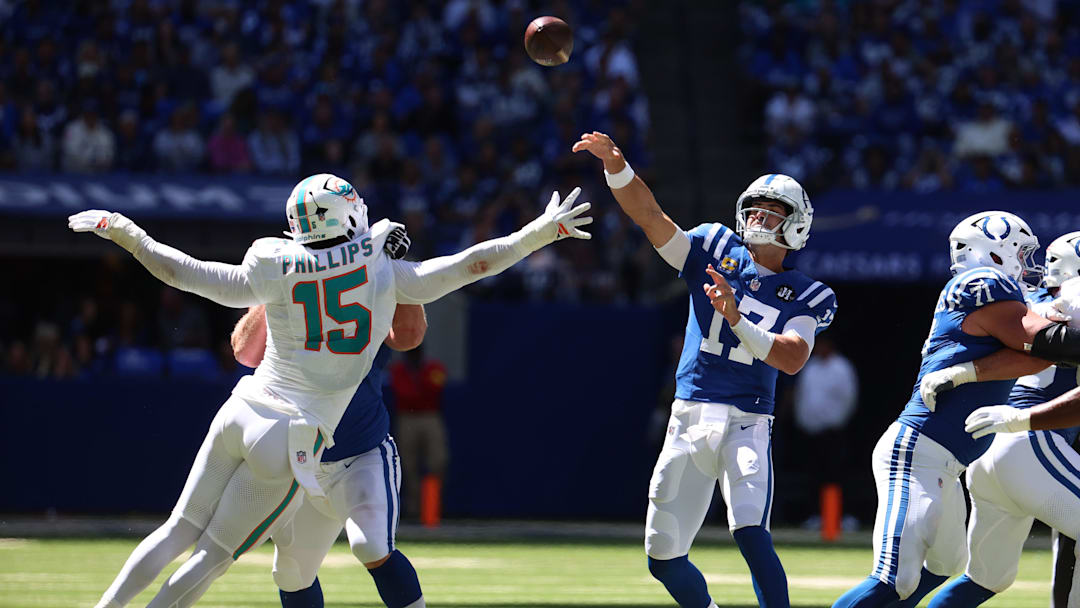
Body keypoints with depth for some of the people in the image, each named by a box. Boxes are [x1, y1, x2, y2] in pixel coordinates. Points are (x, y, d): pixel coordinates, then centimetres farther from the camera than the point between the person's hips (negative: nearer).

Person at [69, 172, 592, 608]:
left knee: (177, 533, 13)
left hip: (242, 413, 2)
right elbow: (469, 265, -1)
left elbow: (182, 272, 1)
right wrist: (542, 232, 8)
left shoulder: (274, 272, -2)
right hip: (292, 440, -2)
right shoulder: (383, 274, -4)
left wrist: (122, 231, 14)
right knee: (214, 554, 8)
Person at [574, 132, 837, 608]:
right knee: (663, 558, 6)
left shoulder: (806, 297, 2)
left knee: (750, 532, -26)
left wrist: (736, 320, -28)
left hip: (746, 424, -3)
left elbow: (792, 359, -16)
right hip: (689, 420, 3)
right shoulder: (716, 251, 8)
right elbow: (650, 215, -3)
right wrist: (617, 167, -20)